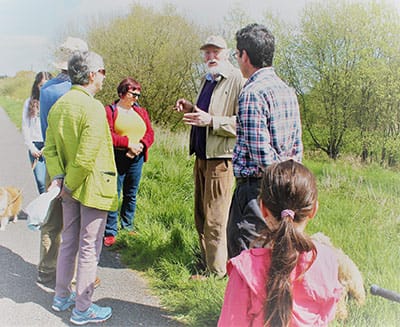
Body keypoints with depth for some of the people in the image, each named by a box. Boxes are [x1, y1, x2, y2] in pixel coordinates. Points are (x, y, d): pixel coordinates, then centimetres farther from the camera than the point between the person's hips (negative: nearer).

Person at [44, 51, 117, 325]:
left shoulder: (58, 105, 5)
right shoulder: (93, 107, -20)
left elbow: (50, 147, 5)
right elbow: (86, 158, -25)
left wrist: (58, 178, -2)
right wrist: (69, 185, -13)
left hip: (71, 188, 8)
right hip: (93, 188, -8)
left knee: (68, 243, 20)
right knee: (89, 249, 3)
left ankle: (62, 297, 34)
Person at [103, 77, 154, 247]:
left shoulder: (141, 111, 15)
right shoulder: (110, 110, 0)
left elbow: (150, 133, 9)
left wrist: (141, 145, -10)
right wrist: (128, 143, -16)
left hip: (136, 158, 5)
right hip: (117, 158, -5)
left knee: (131, 194, 12)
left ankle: (127, 225, 26)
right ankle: (110, 232, 3)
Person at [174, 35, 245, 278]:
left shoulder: (237, 80, -12)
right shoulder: (207, 80, 17)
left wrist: (211, 120, -27)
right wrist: (192, 108, 10)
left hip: (220, 158, -9)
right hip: (201, 156, 9)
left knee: (214, 221, -2)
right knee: (201, 217, 16)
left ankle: (216, 272, 10)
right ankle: (205, 261, 30)